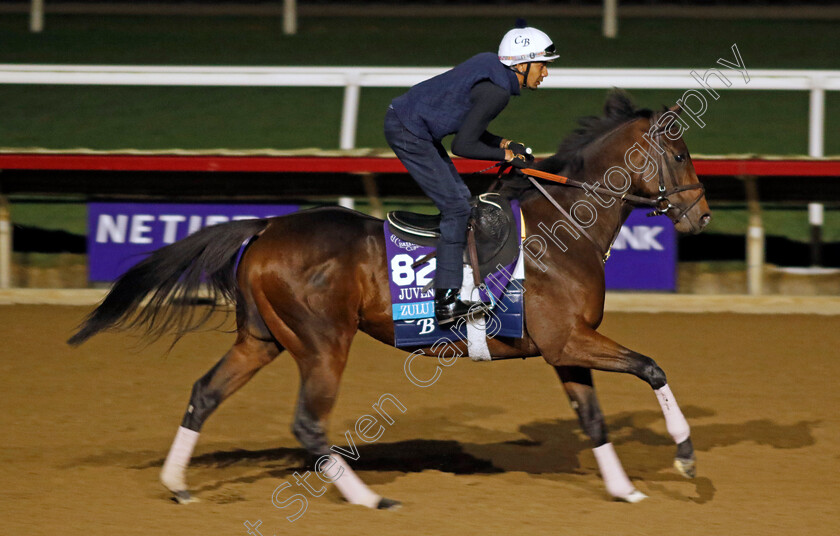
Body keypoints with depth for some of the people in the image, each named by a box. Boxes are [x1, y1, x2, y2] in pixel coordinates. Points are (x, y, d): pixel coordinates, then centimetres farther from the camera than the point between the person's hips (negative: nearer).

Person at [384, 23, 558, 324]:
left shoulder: (490, 63, 7)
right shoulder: (498, 90, -21)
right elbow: (462, 146, -21)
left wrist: (504, 143, 7)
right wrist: (507, 155, -10)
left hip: (404, 116, 10)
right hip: (409, 133, -10)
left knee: (459, 198, 14)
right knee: (456, 208, -8)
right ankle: (447, 305, -9)